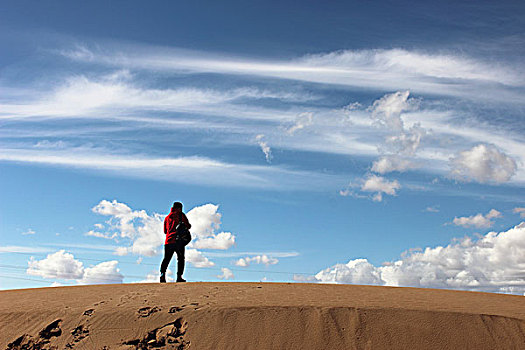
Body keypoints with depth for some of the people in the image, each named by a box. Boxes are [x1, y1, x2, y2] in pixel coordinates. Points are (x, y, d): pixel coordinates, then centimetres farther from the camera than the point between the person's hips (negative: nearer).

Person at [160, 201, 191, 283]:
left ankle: (162, 275, -11)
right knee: (180, 259, 2)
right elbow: (188, 226, 2)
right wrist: (189, 225, 23)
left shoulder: (167, 217, 19)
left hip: (168, 241, 4)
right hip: (179, 240, -4)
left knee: (166, 259, 6)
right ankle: (179, 277, -8)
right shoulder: (181, 215, 3)